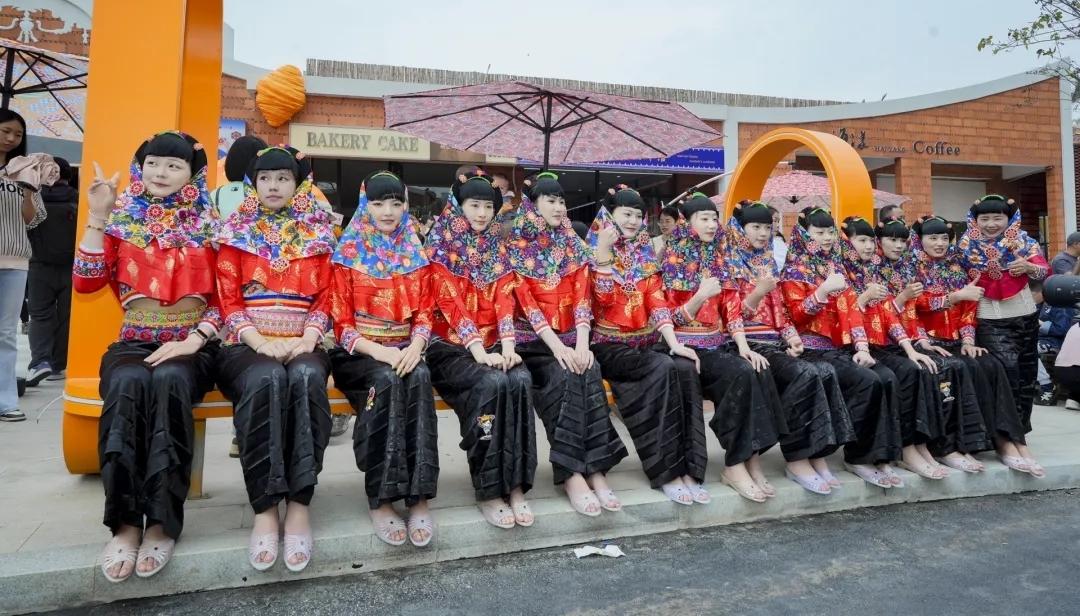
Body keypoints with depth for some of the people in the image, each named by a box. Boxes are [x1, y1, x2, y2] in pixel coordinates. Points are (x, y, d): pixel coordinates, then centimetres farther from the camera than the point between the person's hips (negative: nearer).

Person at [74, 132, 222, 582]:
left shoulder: (208, 225, 7)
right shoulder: (123, 219, 11)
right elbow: (86, 283, 1)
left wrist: (195, 340, -13)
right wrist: (98, 217, -3)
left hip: (192, 345, -1)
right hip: (134, 341, 1)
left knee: (169, 381, -35)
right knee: (128, 383, -33)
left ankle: (161, 523, -29)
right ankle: (125, 522, -27)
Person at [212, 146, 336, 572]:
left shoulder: (318, 234, 14)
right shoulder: (236, 233, 12)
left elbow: (325, 297, 8)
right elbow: (228, 300, 3)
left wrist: (308, 339, -10)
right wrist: (259, 341, -14)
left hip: (302, 344, 1)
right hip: (249, 344, 0)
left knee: (306, 377, -35)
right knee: (266, 379, -36)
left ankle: (299, 505, -31)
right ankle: (265, 509, -30)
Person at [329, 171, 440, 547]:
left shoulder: (415, 253, 11)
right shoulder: (348, 254, 1)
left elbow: (424, 312, 7)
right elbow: (341, 321, -3)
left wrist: (416, 345, -15)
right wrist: (377, 350, -20)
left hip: (405, 350, 2)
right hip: (358, 351, -2)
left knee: (419, 379, -32)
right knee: (386, 382, -35)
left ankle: (418, 495, -31)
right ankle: (381, 499, -28)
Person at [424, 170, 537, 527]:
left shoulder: (498, 249, 14)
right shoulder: (441, 247, 0)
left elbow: (505, 301, 3)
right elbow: (451, 303, -12)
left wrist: (507, 346, -14)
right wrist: (479, 352, -23)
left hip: (492, 345, 4)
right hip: (451, 346, -3)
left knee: (520, 381, -28)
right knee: (491, 384, -32)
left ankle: (515, 485, -21)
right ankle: (488, 491, -21)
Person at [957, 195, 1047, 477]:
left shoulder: (1023, 241, 3)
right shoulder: (967, 247, -2)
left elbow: (1044, 270, -5)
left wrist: (1029, 267, -24)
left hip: (1025, 316, 4)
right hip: (990, 320, -4)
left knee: (1025, 376, 8)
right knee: (1007, 369, -22)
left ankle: (1012, 437, 22)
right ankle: (1015, 441, -15)